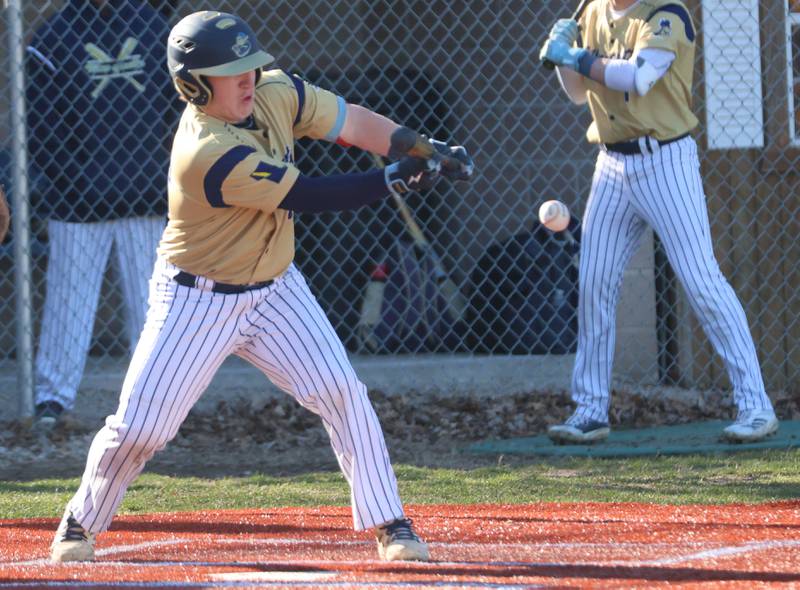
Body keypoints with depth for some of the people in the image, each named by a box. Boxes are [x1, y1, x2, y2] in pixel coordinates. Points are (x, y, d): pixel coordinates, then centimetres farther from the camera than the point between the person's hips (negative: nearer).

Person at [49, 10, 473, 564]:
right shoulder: (207, 152, -30)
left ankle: (388, 524, -1)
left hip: (275, 289, 6)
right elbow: (309, 196, -28)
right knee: (138, 429, -4)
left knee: (344, 393, -9)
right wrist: (394, 180, -27)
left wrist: (425, 149, -13)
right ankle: (82, 523, 21)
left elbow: (352, 122, 0)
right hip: (200, 303, -6)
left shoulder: (275, 94, -8)